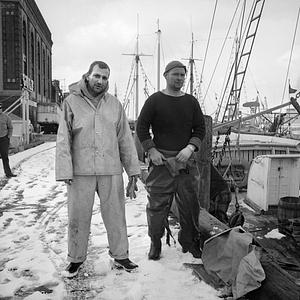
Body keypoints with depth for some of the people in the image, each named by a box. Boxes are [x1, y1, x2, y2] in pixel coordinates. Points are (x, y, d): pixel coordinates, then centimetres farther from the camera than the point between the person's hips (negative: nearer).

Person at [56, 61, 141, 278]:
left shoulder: (114, 104, 7)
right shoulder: (72, 102, 0)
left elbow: (125, 139, 8)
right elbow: (63, 140, -3)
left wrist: (133, 170, 4)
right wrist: (65, 171, -11)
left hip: (111, 171, 2)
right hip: (81, 172, -1)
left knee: (116, 215, 9)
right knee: (78, 217, 8)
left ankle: (120, 256, 26)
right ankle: (76, 259, 27)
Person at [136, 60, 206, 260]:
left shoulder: (191, 102, 11)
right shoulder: (155, 100, 2)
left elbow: (200, 129, 11)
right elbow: (142, 127, 1)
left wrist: (190, 147, -6)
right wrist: (151, 150, -9)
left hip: (187, 161, 3)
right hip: (161, 160, -3)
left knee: (190, 203, 7)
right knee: (157, 204, 1)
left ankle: (189, 241, 23)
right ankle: (155, 243, 17)